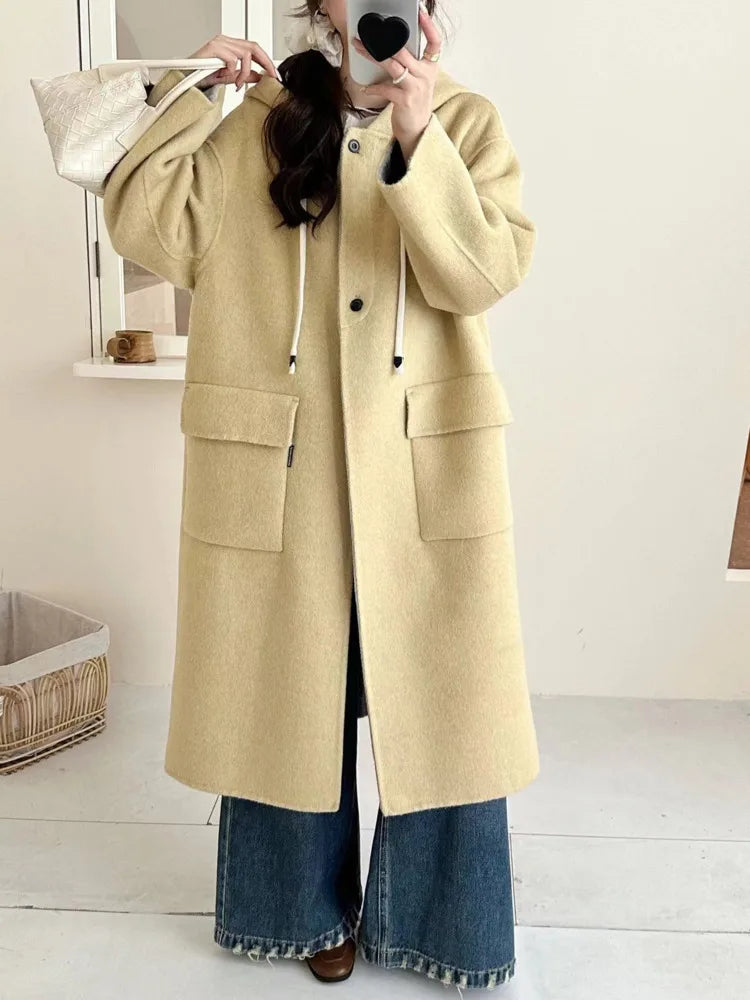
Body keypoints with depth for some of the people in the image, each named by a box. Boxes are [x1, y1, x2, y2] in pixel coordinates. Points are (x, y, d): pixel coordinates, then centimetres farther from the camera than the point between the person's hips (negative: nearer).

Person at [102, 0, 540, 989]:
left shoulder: (467, 125, 5)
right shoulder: (253, 130, 8)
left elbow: (485, 271, -10)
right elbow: (144, 228, -1)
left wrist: (417, 140, -21)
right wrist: (192, 92, -5)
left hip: (425, 469, 0)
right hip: (281, 472, 1)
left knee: (435, 695, 6)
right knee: (291, 689, 12)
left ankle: (430, 913, 31)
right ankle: (311, 904, 36)